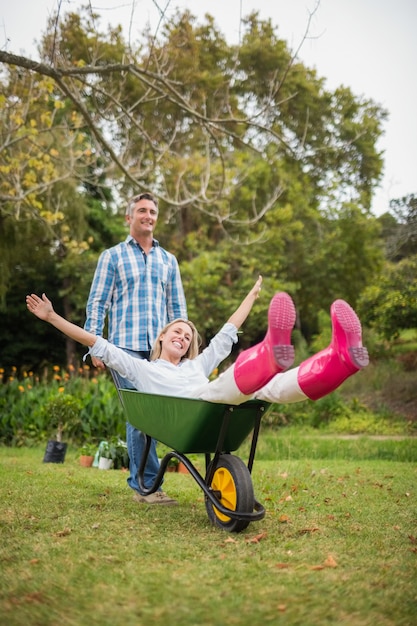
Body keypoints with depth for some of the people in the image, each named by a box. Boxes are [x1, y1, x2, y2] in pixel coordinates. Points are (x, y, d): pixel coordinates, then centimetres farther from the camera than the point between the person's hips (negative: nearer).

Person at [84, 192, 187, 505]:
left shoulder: (168, 260, 18)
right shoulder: (113, 256, 8)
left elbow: (177, 308, 19)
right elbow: (97, 303, 4)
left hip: (161, 349, 3)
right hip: (126, 347, -3)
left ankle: (141, 483, 14)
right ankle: (149, 484, 1)